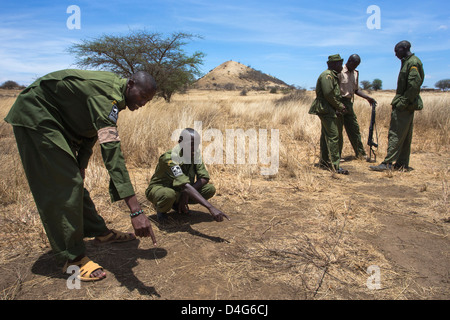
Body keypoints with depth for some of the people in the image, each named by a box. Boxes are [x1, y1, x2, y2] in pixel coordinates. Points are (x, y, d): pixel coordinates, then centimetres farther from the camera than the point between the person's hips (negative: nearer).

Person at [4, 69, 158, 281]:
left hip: (56, 120, 10)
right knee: (63, 186, -13)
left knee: (74, 182, 13)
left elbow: (92, 130, 11)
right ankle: (72, 258, -3)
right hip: (35, 115, -10)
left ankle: (99, 232, 25)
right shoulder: (108, 93, -31)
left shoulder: (112, 90, 1)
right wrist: (135, 210, -47)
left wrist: (81, 165, 6)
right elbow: (111, 150, -43)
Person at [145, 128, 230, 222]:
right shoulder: (170, 158, -33)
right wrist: (210, 207, -54)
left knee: (210, 189, -15)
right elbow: (185, 185, -46)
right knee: (169, 195, -42)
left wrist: (186, 193, -26)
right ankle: (161, 210, -4)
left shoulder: (195, 154, -12)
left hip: (179, 190, 6)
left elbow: (205, 177, -10)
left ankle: (177, 204, 6)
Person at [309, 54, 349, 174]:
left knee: (326, 136, 14)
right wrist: (339, 106, -11)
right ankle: (335, 166, -11)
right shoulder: (327, 75, -13)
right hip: (326, 110, -11)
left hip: (331, 110, 11)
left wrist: (340, 106, 2)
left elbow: (336, 94, 20)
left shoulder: (334, 76, 20)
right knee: (333, 137, -12)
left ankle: (324, 161, 24)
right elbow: (328, 94, -21)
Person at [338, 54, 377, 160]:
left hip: (348, 103, 8)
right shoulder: (340, 72, -10)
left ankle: (360, 153, 23)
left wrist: (367, 97, 10)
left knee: (354, 128, 12)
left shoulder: (355, 73, 14)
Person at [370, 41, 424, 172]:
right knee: (405, 137, 11)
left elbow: (414, 85, -21)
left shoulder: (413, 62, -12)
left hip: (404, 106, -10)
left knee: (396, 135, -10)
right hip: (405, 105, 10)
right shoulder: (407, 62, 18)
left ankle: (388, 163, -8)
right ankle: (403, 164, 17)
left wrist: (403, 102, -20)